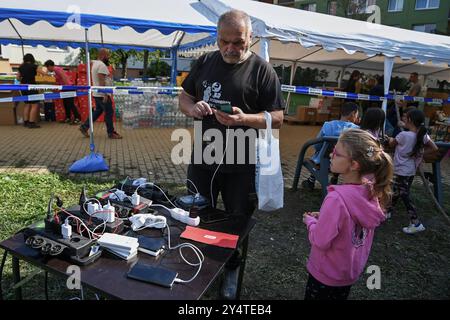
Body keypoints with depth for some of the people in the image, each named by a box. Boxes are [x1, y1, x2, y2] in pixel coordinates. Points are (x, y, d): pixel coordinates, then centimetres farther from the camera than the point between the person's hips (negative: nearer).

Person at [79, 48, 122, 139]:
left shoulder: (95, 64, 16)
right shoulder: (102, 65, -17)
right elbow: (101, 81, -24)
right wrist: (105, 94, -25)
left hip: (97, 94, 10)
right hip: (102, 95, -10)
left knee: (98, 111, 18)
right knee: (109, 113, -2)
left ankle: (84, 127, 19)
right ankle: (111, 133, 6)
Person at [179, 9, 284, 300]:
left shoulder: (262, 70, -8)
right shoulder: (205, 62, 5)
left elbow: (277, 118, -9)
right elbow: (184, 98, 12)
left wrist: (244, 119, -28)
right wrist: (193, 108, -12)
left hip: (241, 165, -3)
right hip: (202, 157, 4)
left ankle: (233, 270, 41)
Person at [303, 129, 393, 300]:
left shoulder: (337, 198, -34)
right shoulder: (371, 192, -11)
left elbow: (320, 241, -27)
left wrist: (310, 221, -10)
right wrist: (323, 217, 0)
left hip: (327, 274, -6)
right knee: (339, 295, 29)